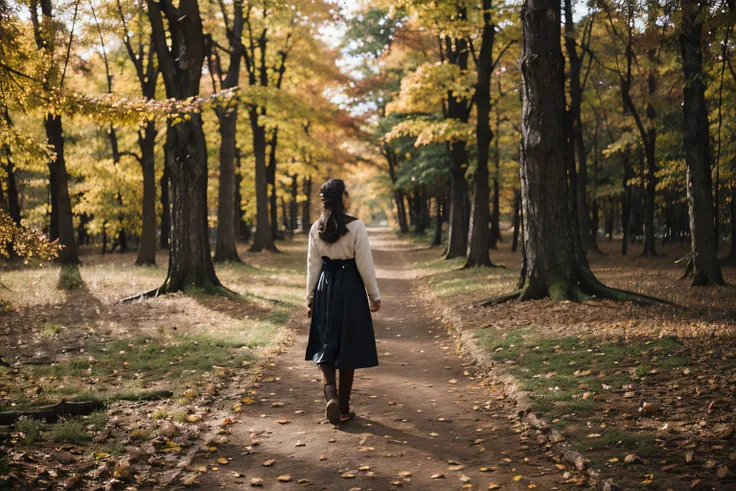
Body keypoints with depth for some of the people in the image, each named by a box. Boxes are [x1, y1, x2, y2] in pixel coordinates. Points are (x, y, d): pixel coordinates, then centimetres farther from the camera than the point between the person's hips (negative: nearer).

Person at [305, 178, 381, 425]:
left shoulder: (317, 227, 1)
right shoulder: (356, 226, -12)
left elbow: (313, 264, 5)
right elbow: (365, 264, -9)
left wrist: (310, 297, 13)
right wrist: (374, 295, 0)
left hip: (325, 287, 3)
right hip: (350, 287, -3)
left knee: (325, 346, 13)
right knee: (347, 348, 6)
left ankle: (331, 395, -9)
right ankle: (343, 409, 13)